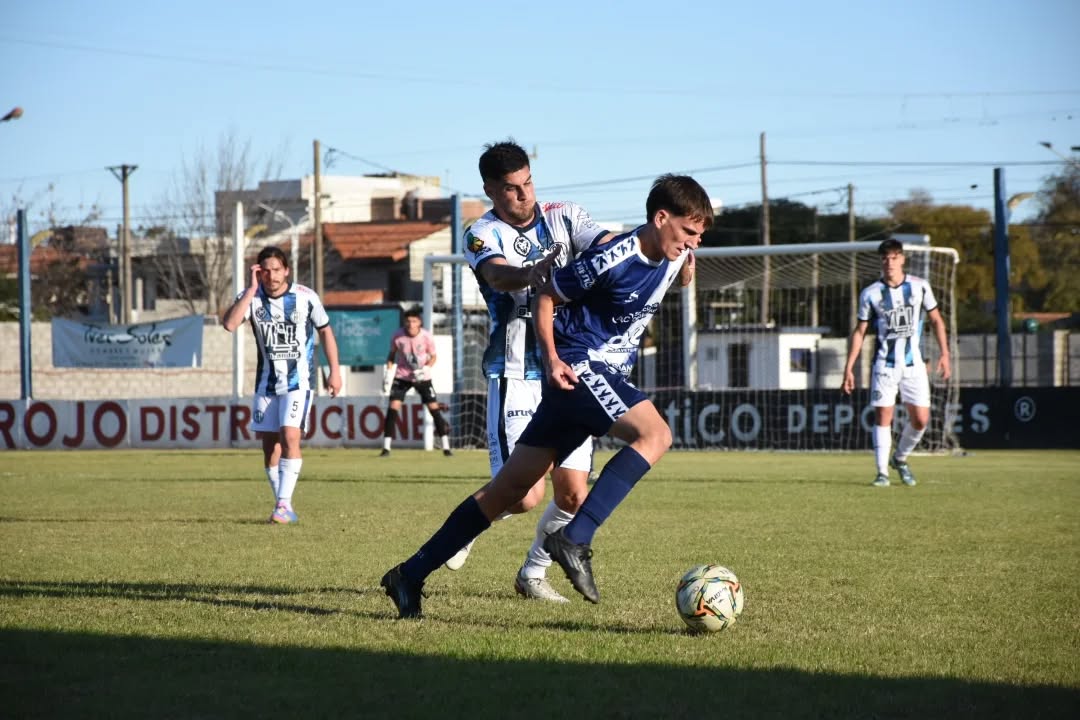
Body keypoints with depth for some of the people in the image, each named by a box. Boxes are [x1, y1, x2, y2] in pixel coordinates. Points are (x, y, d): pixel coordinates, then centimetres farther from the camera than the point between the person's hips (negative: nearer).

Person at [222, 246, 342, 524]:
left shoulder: (306, 297, -8)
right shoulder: (252, 297, -5)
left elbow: (325, 331, 5)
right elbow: (229, 324, -23)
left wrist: (334, 371, 3)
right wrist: (252, 289, -23)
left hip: (298, 380, -3)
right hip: (267, 382, 3)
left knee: (290, 436, -20)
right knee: (270, 445, 5)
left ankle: (284, 503, -19)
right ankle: (283, 507, 16)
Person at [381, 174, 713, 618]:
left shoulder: (673, 258, 5)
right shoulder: (613, 259, -18)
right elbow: (545, 297, -10)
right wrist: (552, 359, -18)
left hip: (607, 376, 8)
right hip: (577, 368, -8)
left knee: (509, 488, 6)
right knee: (655, 434, -26)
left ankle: (410, 576, 10)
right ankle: (575, 540, -27)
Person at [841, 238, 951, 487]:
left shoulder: (919, 286, 2)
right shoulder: (870, 293, -1)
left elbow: (936, 320, 11)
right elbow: (860, 331, 4)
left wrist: (944, 353, 2)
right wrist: (849, 368, -1)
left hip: (914, 364, 1)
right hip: (885, 364, -1)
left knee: (920, 420, -1)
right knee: (883, 417, -8)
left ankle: (900, 459, 24)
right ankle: (882, 472, -2)